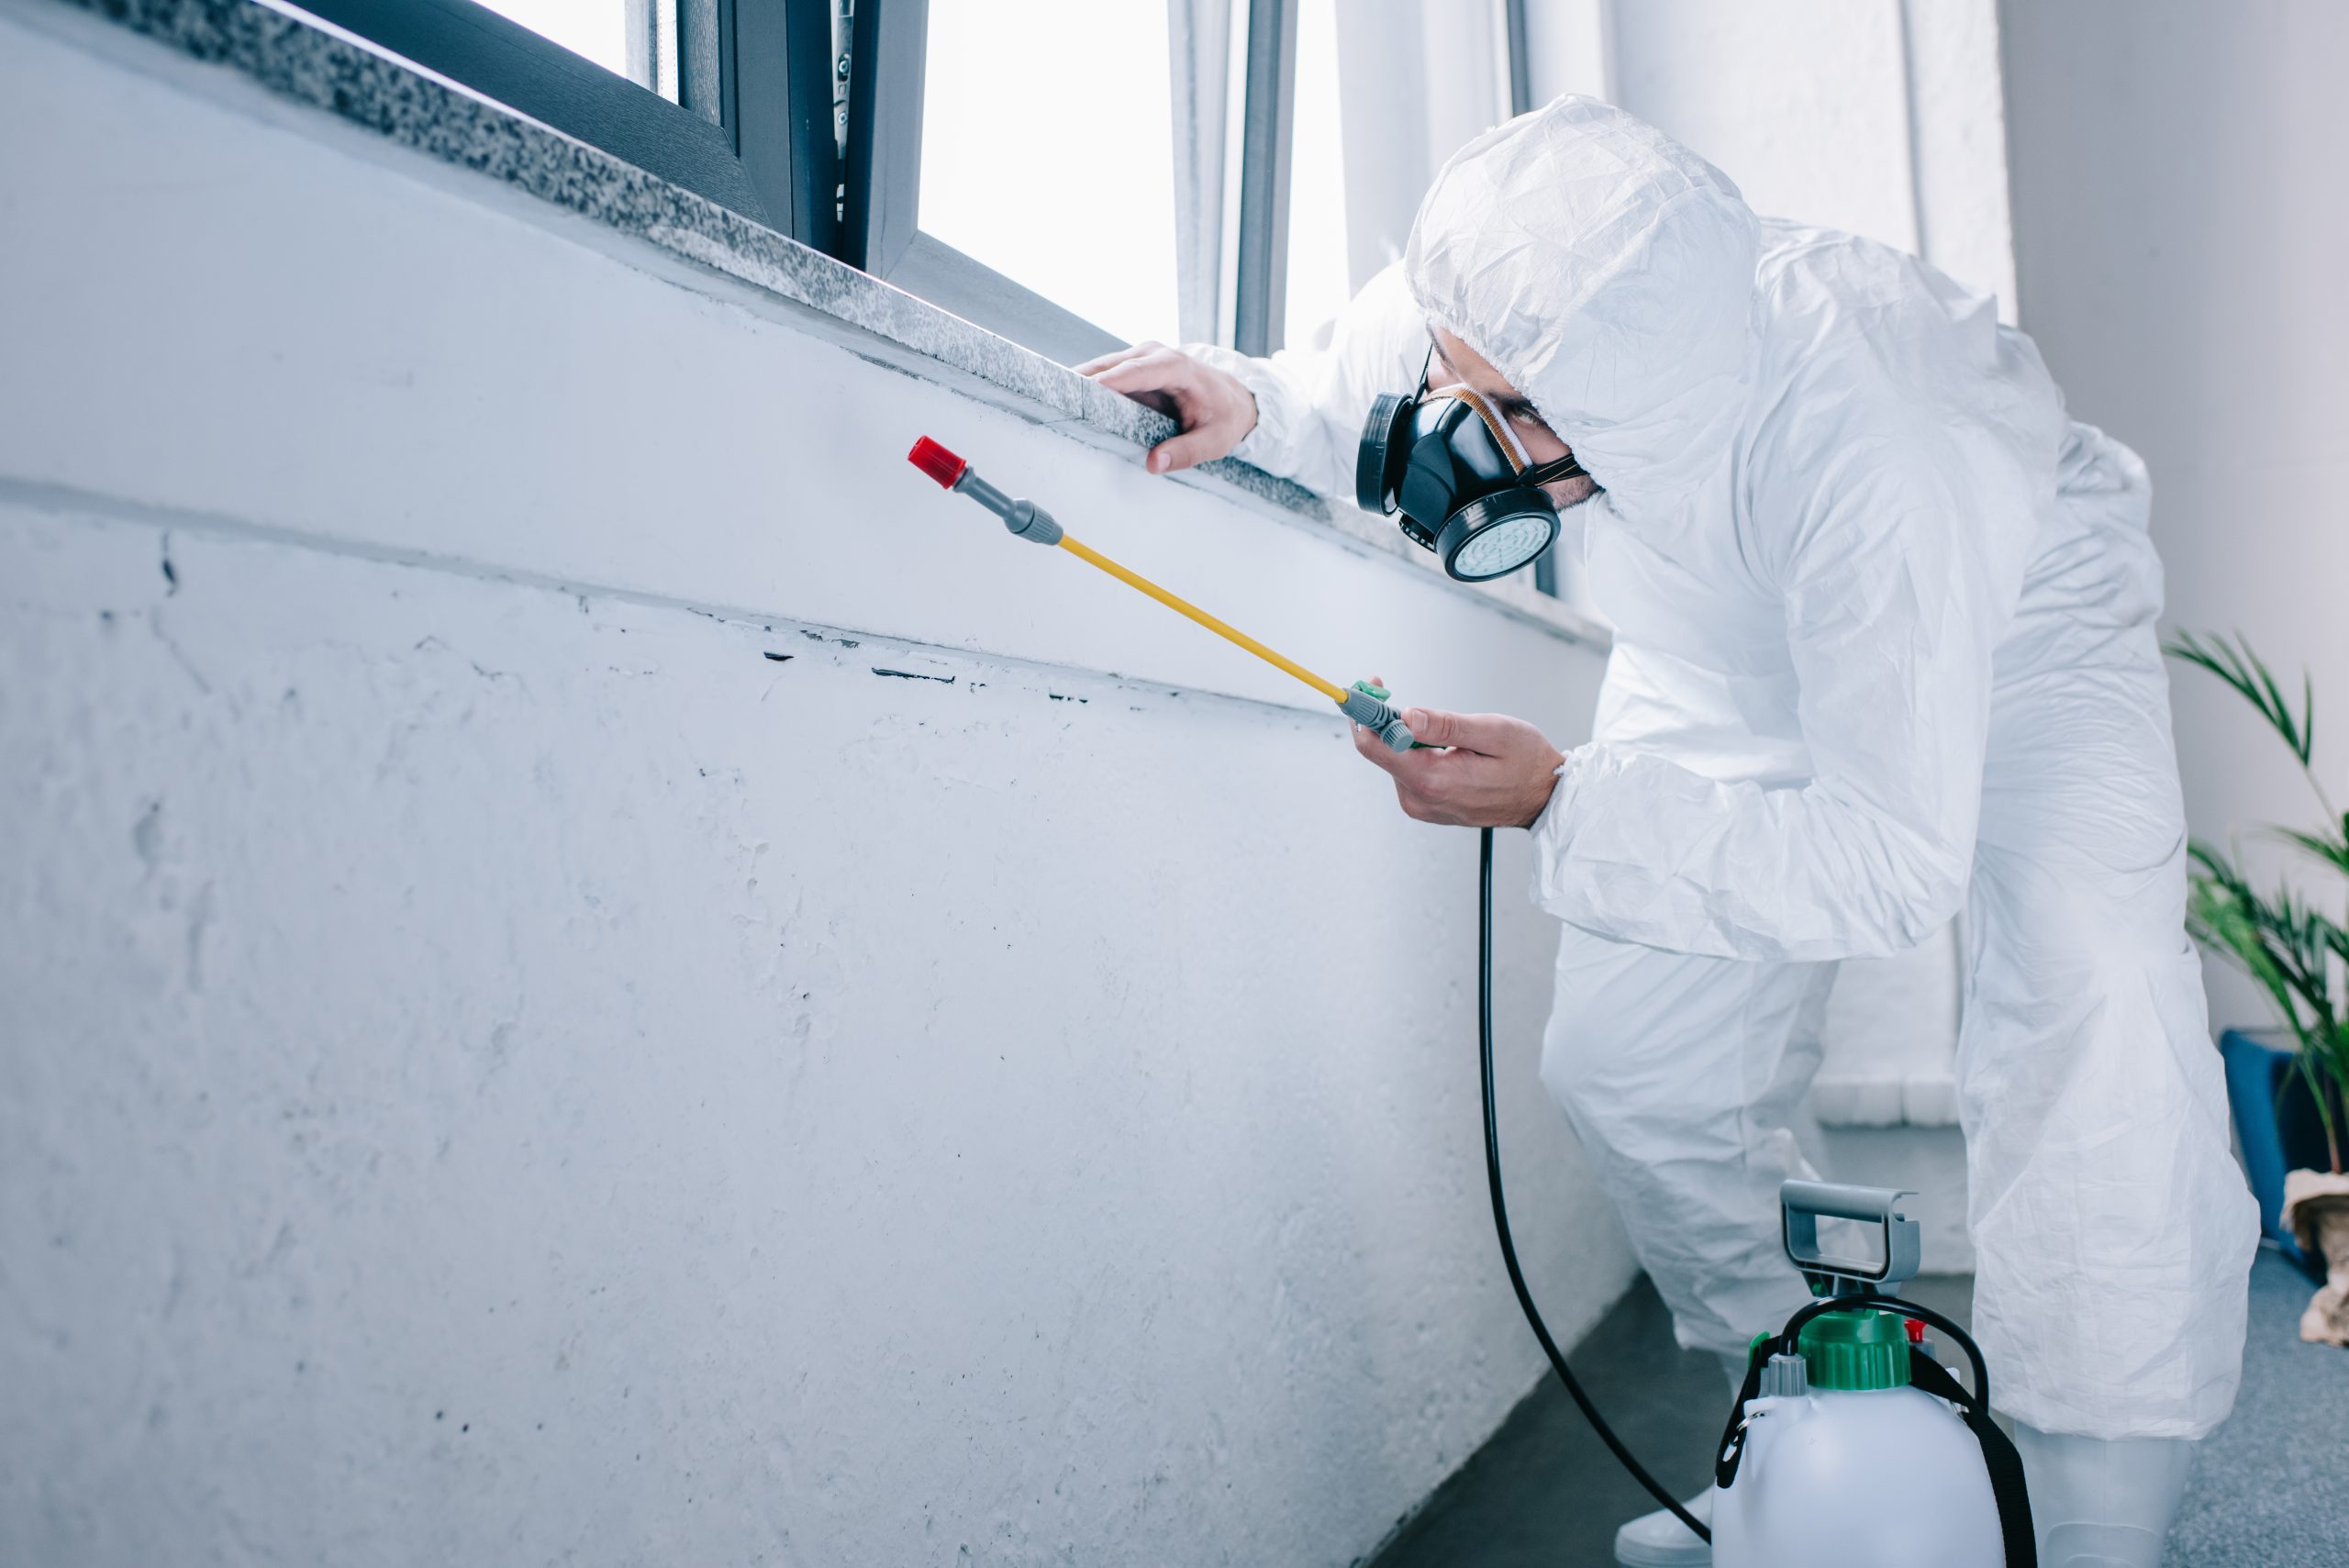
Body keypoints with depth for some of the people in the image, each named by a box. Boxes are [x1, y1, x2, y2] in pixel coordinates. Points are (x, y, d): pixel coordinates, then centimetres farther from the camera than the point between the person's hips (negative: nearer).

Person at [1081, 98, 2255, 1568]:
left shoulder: (1869, 455, -46)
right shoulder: (1490, 300, -29)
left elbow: (1893, 866, -40)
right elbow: (1361, 404, -4)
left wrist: (1563, 800, -45)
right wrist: (1252, 404, -26)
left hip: (2018, 633, -5)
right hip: (1737, 658, 5)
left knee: (2092, 1035, -27)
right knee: (1627, 1057, -2)